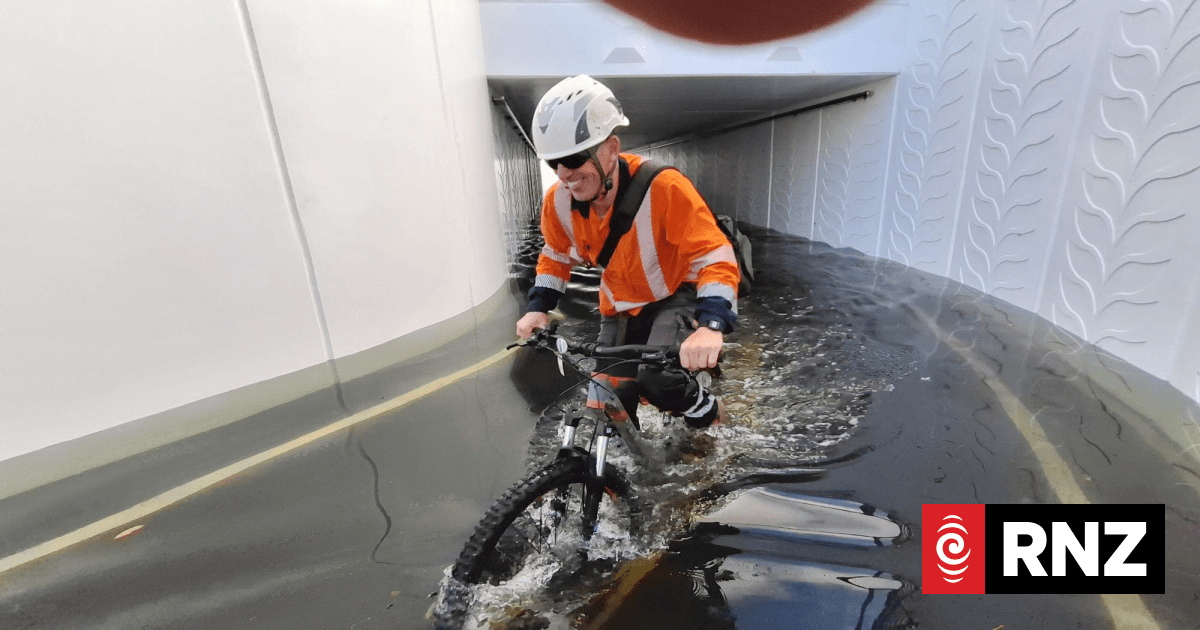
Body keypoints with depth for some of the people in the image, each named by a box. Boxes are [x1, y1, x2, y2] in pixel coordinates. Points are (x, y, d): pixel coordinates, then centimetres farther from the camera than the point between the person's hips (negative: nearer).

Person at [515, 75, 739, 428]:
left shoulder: (662, 188, -30)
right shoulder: (559, 201, -15)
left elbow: (715, 258, -31)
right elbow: (555, 257, 7)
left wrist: (711, 325, -48)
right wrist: (538, 308, -8)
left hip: (675, 298, -4)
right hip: (619, 312, 5)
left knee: (653, 379, -31)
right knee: (604, 412, -1)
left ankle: (701, 405, 3)